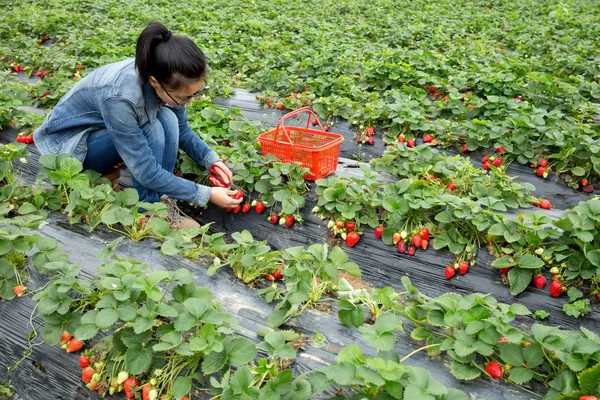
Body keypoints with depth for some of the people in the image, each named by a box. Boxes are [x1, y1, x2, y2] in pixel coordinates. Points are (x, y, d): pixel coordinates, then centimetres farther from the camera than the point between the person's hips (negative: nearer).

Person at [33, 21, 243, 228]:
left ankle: (161, 201, -15)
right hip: (68, 142, -6)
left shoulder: (166, 77, -19)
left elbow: (182, 130, -3)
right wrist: (206, 194, -30)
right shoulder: (120, 98, -40)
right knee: (152, 130, -30)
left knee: (168, 120, -21)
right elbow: (146, 171, -34)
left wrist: (211, 159, -18)